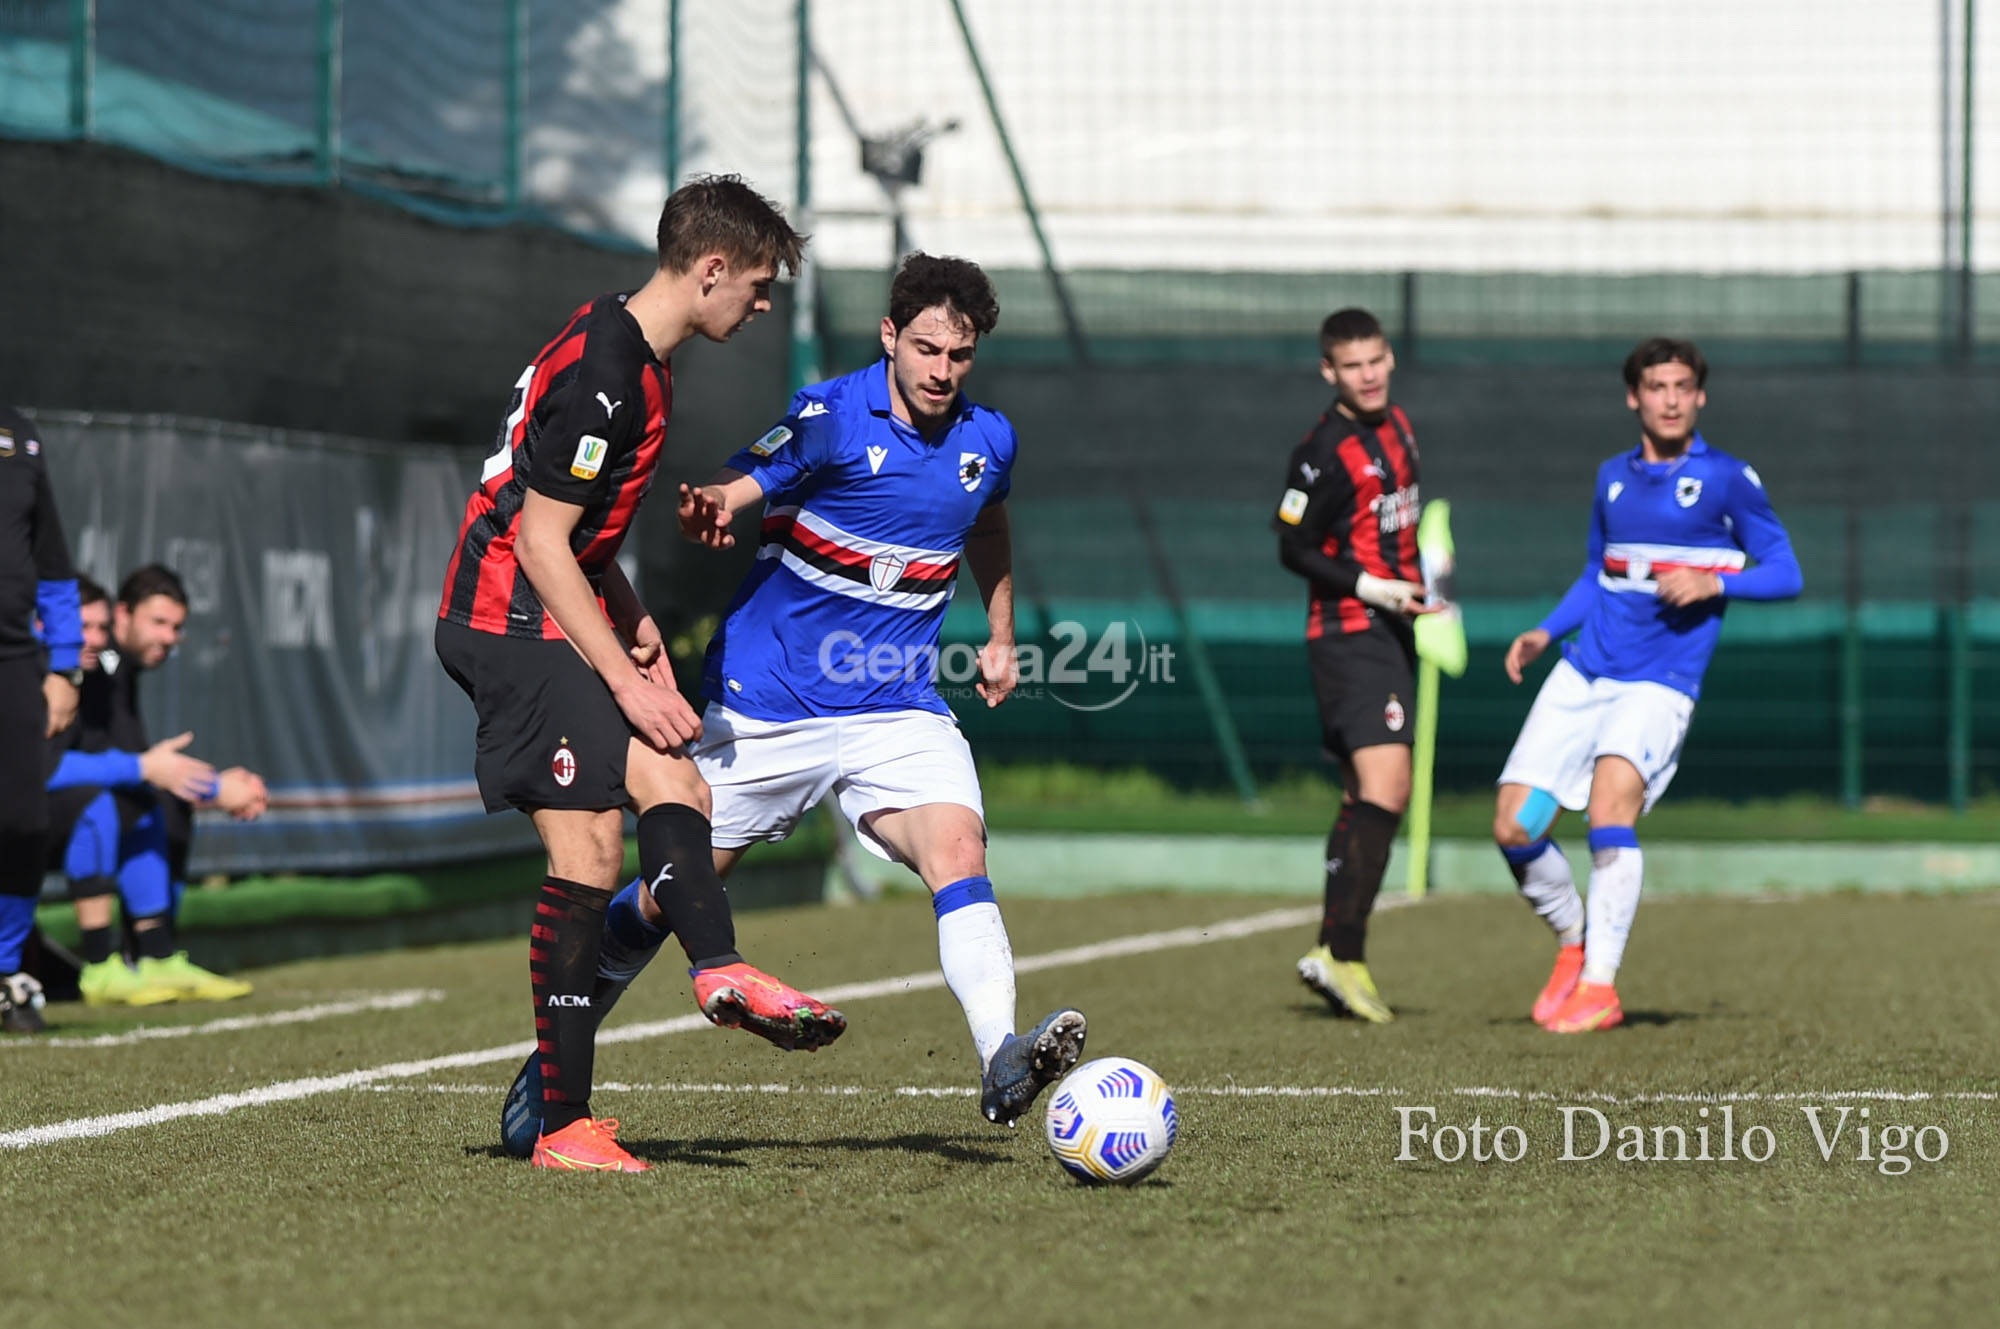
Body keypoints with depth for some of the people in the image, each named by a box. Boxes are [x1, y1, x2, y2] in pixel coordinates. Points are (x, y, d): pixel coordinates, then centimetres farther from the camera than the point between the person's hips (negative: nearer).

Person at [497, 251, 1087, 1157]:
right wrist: (711, 506, -44)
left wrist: (1000, 634, 24)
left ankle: (1002, 1064, -39)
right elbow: (738, 490, -22)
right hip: (767, 701, -3)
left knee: (957, 852, -24)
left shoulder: (987, 440, 5)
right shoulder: (831, 417, -12)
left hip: (898, 709, 3)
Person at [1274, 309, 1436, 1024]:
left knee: (1371, 796, 12)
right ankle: (1341, 952, -25)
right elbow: (1293, 548, -12)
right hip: (1348, 636, -9)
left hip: (1388, 633, 9)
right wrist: (1370, 587, -20)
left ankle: (1335, 953, 17)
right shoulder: (1326, 450, -15)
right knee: (1384, 785, -21)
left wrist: (1417, 598, 23)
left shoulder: (1397, 426, 12)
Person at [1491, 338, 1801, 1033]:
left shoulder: (1728, 478, 0)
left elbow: (1785, 574, 0)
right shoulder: (1613, 477, 15)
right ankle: (1573, 944, 21)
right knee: (1513, 826, -5)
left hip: (1661, 681, -5)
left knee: (1610, 803, -28)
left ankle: (1599, 984, -21)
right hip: (1583, 672, 5)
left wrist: (1714, 584, -16)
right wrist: (1545, 632, 11)